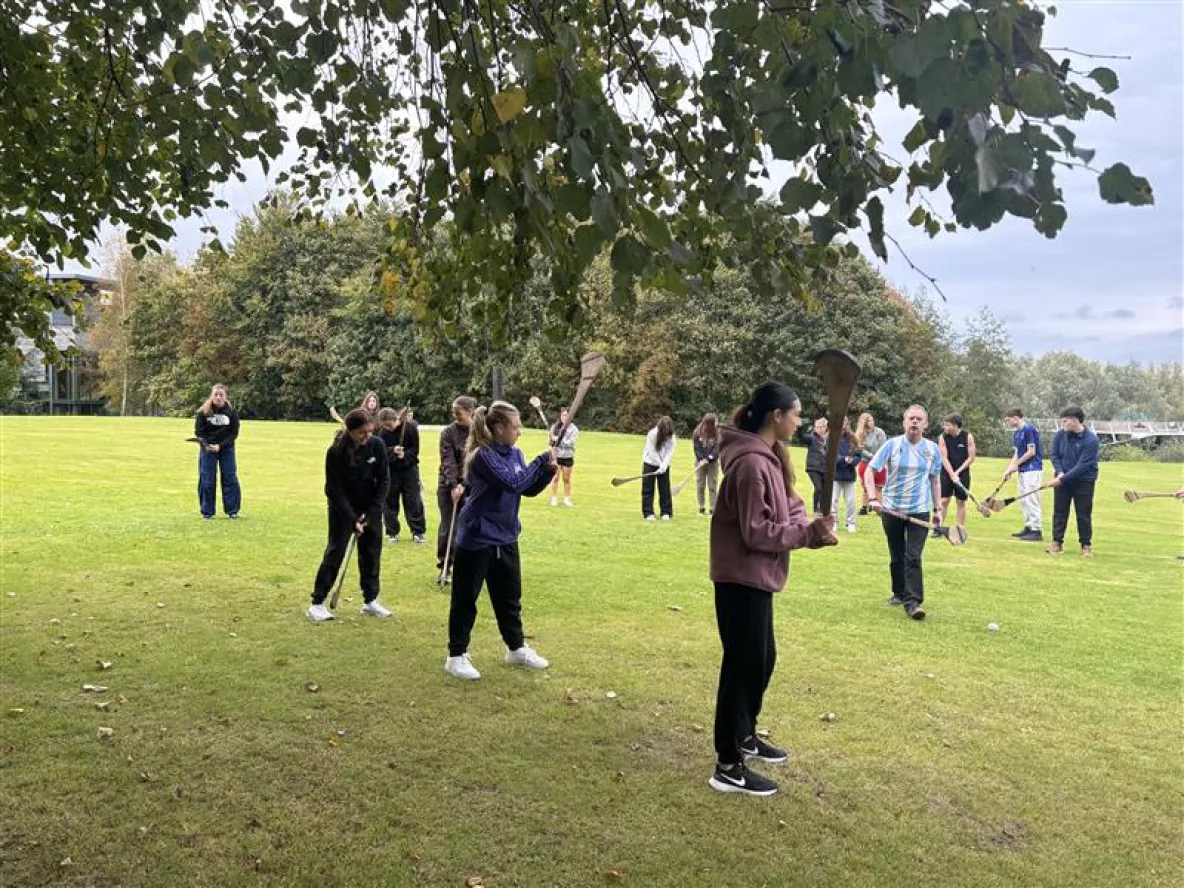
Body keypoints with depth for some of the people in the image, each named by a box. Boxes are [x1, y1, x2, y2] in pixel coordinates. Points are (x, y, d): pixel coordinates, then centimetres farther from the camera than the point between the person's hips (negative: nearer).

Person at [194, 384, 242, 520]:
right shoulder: (203, 412, -7)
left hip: (226, 449, 1)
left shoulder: (232, 412, -5)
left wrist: (220, 445, -16)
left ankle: (232, 511, 11)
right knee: (207, 480, 1)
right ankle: (207, 512, 11)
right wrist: (206, 445, -20)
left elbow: (234, 433, -5)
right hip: (207, 449, -1)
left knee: (230, 478, 2)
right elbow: (198, 432, -3)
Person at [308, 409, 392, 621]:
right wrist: (352, 519, -21)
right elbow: (334, 490, -18)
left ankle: (370, 601, 18)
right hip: (343, 506, -3)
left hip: (370, 506, 4)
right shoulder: (335, 452, -24)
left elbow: (384, 480, -8)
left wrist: (370, 513, -13)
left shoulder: (377, 446, -16)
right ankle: (317, 602, 3)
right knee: (335, 551, -5)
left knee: (372, 551, 6)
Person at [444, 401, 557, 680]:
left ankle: (517, 649, 33)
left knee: (510, 597, 18)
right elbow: (513, 484, -27)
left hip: (506, 538, 8)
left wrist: (548, 471, -8)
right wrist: (542, 460, -20)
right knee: (466, 599, 4)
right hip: (477, 539, -8)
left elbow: (528, 489, 9)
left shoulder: (515, 455, 6)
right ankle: (456, 656, 15)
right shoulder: (483, 456, -19)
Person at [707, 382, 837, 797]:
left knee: (762, 659, 21)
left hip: (756, 577, 10)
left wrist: (813, 529, -7)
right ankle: (728, 766, 8)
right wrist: (808, 531, -21)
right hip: (741, 579, -10)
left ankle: (745, 736, 39)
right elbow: (756, 532, -23)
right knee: (742, 665, -2)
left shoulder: (770, 456, 10)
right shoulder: (752, 463, -22)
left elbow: (788, 511, 11)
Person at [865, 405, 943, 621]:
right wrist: (873, 498, -19)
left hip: (919, 511, 0)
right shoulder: (892, 445, -5)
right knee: (896, 557, 12)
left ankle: (913, 602, -9)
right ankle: (899, 593, 29)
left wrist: (937, 509, 10)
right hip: (892, 509, 0)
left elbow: (934, 480, 12)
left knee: (913, 557, -9)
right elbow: (870, 470, -7)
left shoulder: (932, 449, 2)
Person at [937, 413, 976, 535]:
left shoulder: (968, 437, -8)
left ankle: (961, 528, 13)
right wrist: (952, 474, -20)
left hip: (963, 473, 0)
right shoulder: (943, 438, -6)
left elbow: (971, 458, -6)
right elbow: (944, 458, -10)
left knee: (961, 502, 5)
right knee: (944, 500, -3)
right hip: (947, 473, 0)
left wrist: (958, 472, -11)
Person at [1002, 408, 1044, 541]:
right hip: (1022, 470, 9)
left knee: (1031, 499, -9)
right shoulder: (1016, 433, 14)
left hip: (1033, 469, -9)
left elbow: (1031, 452, -15)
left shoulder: (1029, 429, -13)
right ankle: (1029, 527, 19)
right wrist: (1009, 469, 1)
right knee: (1023, 500, 12)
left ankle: (1037, 530, -6)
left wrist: (1015, 464, -8)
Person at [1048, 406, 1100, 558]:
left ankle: (1086, 545, 14)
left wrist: (1062, 479, -25)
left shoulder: (1091, 440, -20)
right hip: (1063, 479, 4)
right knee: (1059, 511, 6)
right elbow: (1055, 456, 3)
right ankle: (1057, 542, 14)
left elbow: (1082, 465, -23)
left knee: (1084, 514, 2)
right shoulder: (1061, 435, -6)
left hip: (1084, 481, -4)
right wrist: (1060, 473, -15)